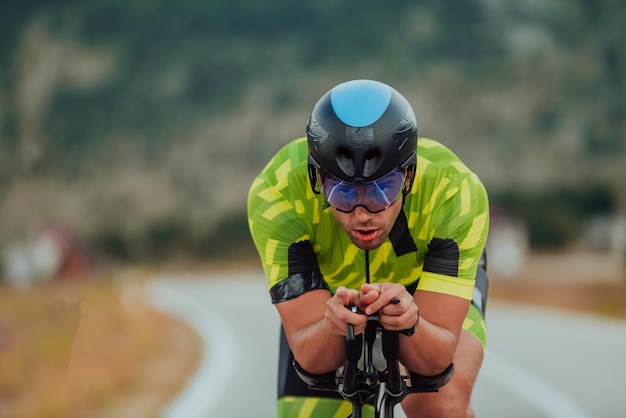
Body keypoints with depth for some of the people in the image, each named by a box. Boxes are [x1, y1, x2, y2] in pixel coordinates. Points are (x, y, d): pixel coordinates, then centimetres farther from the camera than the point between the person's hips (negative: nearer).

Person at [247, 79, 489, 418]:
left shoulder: (457, 192, -37)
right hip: (328, 287, 1)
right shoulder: (277, 193, -36)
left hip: (433, 275, -1)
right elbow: (309, 357, -33)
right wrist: (333, 324, -55)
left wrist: (410, 324, -57)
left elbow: (437, 358, -35)